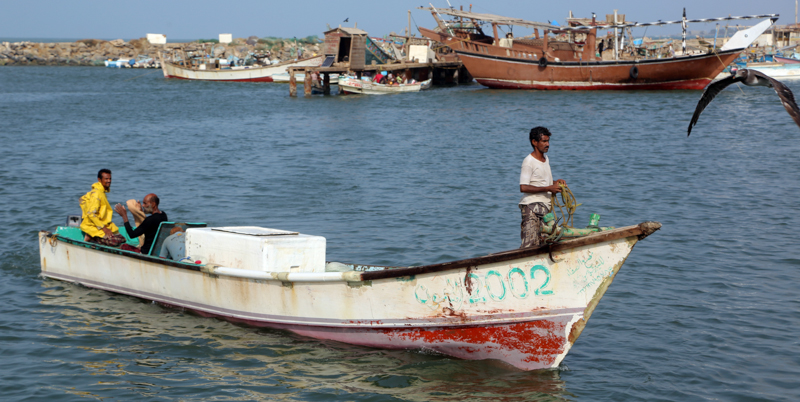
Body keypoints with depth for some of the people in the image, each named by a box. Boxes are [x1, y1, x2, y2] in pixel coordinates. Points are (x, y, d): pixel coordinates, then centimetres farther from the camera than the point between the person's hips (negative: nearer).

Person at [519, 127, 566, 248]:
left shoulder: (546, 159, 18)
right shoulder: (529, 161, -10)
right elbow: (523, 187, -19)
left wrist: (555, 182, 10)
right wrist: (548, 188, -18)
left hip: (545, 207, 8)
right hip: (532, 207, -8)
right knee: (530, 244, -16)